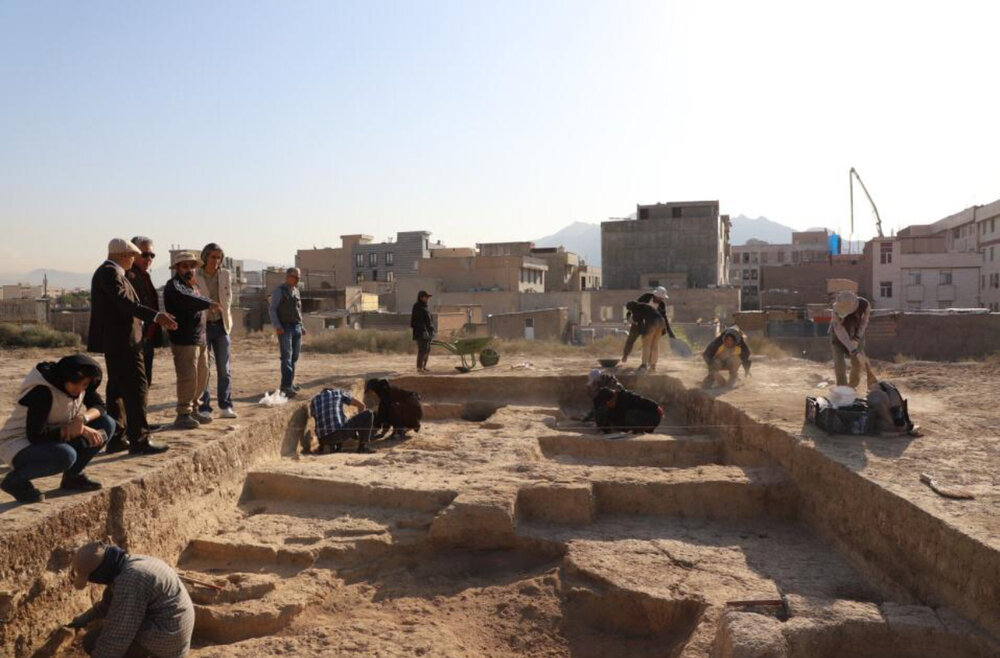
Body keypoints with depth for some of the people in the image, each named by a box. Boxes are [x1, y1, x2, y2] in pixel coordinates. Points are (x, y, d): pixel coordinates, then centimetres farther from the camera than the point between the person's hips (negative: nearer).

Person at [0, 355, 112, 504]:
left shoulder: (78, 384, -7)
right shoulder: (42, 391, -29)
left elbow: (99, 407, -2)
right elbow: (35, 435, -31)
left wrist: (83, 418, -26)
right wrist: (80, 430, -27)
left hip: (54, 441, 8)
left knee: (106, 424, -9)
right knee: (65, 455, -39)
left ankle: (72, 476, 5)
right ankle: (16, 480, -10)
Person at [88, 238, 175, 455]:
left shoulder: (109, 272, 18)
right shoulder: (109, 272, -14)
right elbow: (125, 302, -26)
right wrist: (155, 316, -34)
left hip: (116, 343, 11)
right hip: (121, 342, -11)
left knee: (118, 389, 13)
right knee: (136, 388, -10)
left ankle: (116, 439, 18)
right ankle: (139, 440, -10)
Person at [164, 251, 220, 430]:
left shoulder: (193, 285, 20)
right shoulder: (173, 285, -9)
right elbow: (186, 300, -29)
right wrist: (209, 304, -41)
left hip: (200, 339, 9)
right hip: (184, 340, -9)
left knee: (202, 376, 12)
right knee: (188, 377, -10)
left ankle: (193, 410, 24)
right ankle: (183, 414, -2)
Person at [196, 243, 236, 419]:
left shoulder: (225, 275, 5)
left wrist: (228, 322, 1)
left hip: (221, 325, 3)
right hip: (203, 326, -3)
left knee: (224, 369, 5)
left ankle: (225, 406, 11)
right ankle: (204, 408, 8)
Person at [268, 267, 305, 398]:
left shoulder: (296, 291, 15)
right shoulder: (279, 291, -4)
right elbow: (272, 309, -8)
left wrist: (301, 326, 17)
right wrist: (277, 326, -18)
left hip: (296, 327, 7)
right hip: (285, 328, -7)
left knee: (294, 357, 9)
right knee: (286, 357, -13)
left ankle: (290, 383, 19)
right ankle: (286, 386, -15)